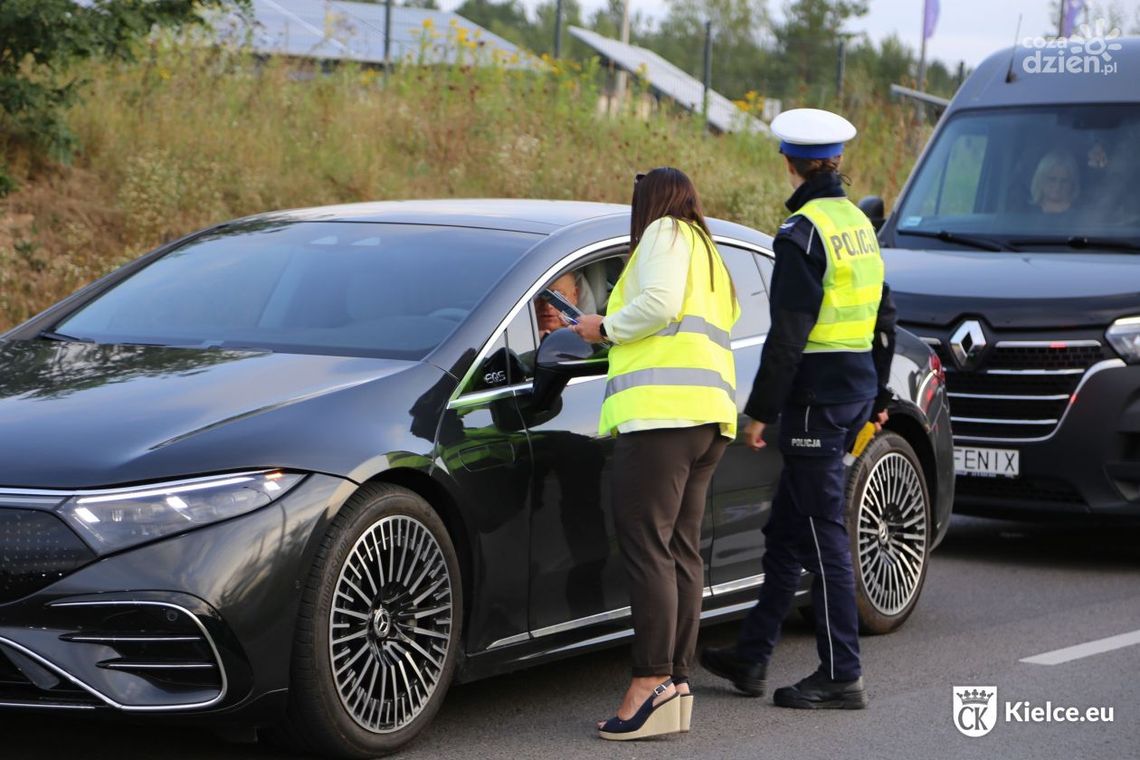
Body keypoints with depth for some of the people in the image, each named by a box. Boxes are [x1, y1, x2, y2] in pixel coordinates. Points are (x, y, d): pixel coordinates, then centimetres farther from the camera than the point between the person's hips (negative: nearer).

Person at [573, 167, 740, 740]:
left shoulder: (665, 235, 4)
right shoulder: (709, 256, 31)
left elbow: (659, 304, -13)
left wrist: (606, 327, 1)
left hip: (663, 410, -10)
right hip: (710, 414, 10)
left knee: (647, 546, -15)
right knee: (680, 550, 7)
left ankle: (652, 678, -22)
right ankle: (677, 680, 4)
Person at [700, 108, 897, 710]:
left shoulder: (803, 232, -15)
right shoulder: (858, 223, 13)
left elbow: (789, 334, -19)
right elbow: (884, 318, 19)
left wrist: (761, 410, -14)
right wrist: (878, 397, 26)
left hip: (817, 397, -9)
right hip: (857, 389, 9)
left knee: (822, 536, -4)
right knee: (786, 530, 15)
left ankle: (841, 677, -1)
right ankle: (750, 658, 22)